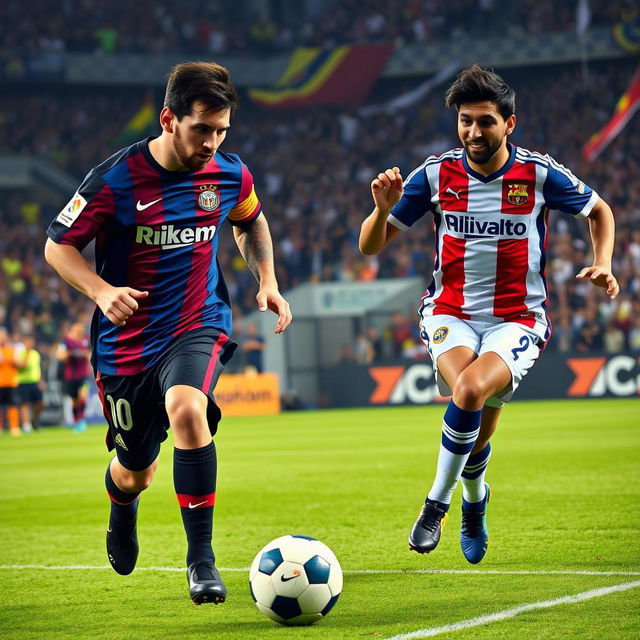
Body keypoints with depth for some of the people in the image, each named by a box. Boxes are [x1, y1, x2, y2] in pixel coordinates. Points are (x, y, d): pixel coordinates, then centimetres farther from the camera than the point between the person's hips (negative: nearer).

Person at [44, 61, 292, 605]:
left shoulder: (231, 174, -4)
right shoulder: (116, 179, -15)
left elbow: (251, 222, 19)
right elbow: (58, 245, -6)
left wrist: (268, 282, 5)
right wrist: (102, 291, -23)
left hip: (199, 325, 1)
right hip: (127, 340, 0)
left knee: (186, 407, -33)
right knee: (136, 472, 11)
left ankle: (201, 558, -23)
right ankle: (123, 507, 53)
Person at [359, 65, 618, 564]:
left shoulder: (539, 174, -5)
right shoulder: (435, 174, -2)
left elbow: (598, 210, 15)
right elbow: (371, 246, 2)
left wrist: (603, 265, -2)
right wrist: (383, 209, -19)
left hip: (517, 320, -1)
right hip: (451, 314, 1)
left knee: (473, 389, -28)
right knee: (465, 391, -29)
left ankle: (437, 504, -4)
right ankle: (476, 498, -1)